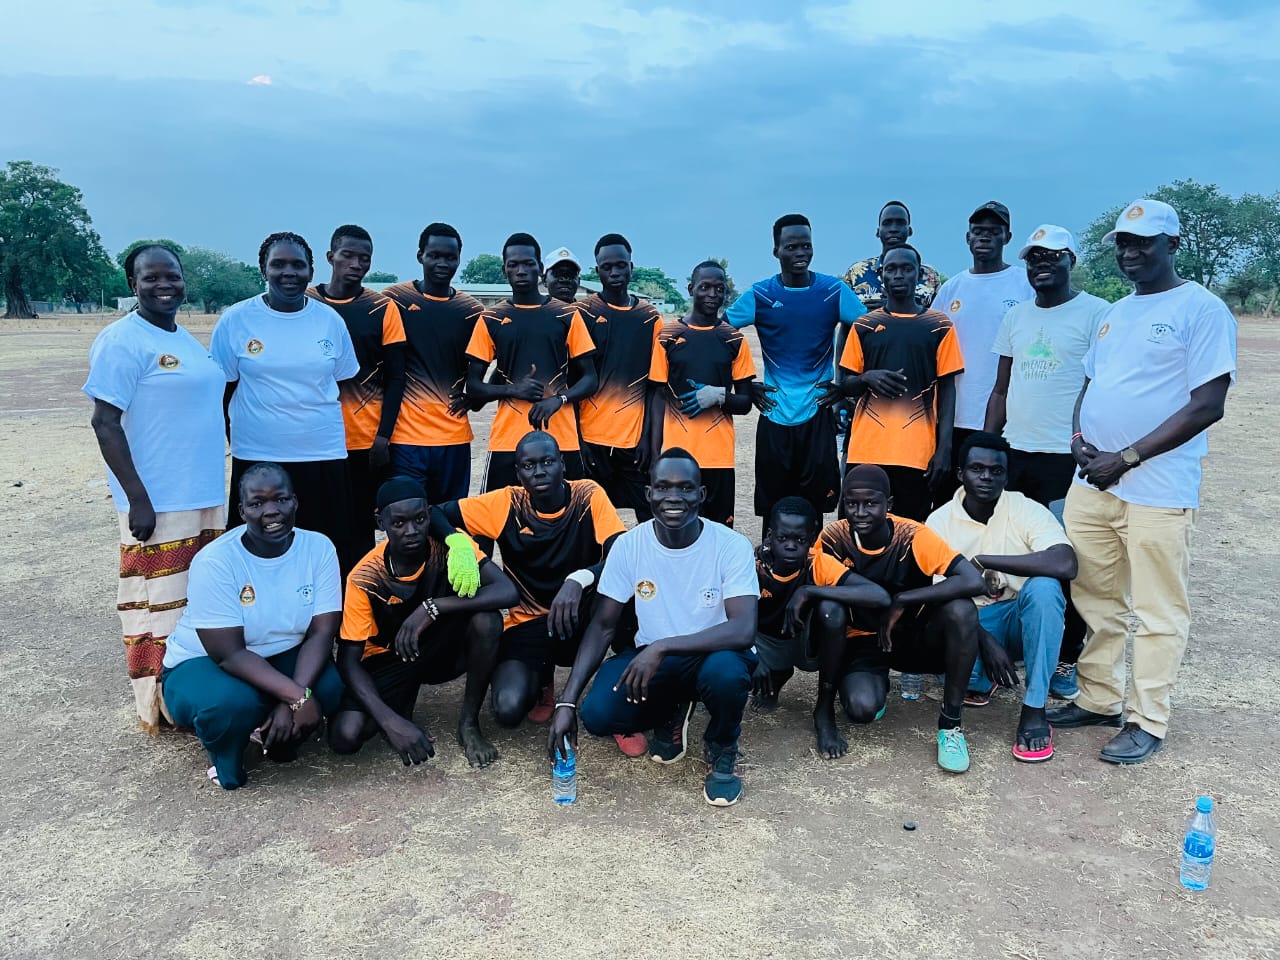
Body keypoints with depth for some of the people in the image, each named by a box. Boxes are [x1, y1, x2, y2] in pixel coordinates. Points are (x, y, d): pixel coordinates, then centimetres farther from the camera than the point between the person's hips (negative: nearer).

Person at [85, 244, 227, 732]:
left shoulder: (187, 339, 13)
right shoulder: (122, 340, -11)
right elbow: (105, 422, -15)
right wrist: (137, 498, -20)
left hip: (204, 496, 8)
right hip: (158, 502, -8)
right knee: (160, 604, 1)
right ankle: (160, 707, 14)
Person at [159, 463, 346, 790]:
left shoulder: (319, 548, -13)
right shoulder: (215, 562, -24)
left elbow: (321, 634, -15)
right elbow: (230, 654, -27)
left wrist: (291, 703, -30)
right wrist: (298, 697, -35)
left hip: (282, 659, 3)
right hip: (204, 663, -3)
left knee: (331, 686, -28)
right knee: (232, 702, -37)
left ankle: (277, 737, 6)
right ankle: (227, 763, -1)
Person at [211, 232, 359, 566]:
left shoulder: (331, 320, 3)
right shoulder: (236, 320, -2)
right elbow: (221, 392, 4)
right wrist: (229, 440, 2)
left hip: (324, 457, 1)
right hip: (257, 458, -1)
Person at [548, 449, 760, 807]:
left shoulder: (732, 546, -19)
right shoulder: (629, 544, -11)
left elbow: (743, 630, -30)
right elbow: (603, 626, -7)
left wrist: (662, 647, -38)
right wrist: (567, 701, -16)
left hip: (711, 655, -2)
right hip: (650, 658, 3)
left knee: (726, 671, -38)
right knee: (597, 714, -24)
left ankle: (721, 749, -1)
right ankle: (670, 713, 13)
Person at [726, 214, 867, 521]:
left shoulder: (834, 291, -1)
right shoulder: (760, 295, -2)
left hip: (818, 414, 0)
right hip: (774, 415, 0)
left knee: (817, 503, 4)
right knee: (772, 507, 7)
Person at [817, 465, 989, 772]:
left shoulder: (913, 536, -21)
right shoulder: (834, 538, -16)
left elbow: (973, 581, -32)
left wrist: (902, 600, -33)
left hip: (915, 637, 1)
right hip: (863, 642, -1)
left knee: (961, 610, -31)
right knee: (862, 707, -33)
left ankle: (950, 725, -14)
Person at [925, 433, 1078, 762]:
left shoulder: (1028, 510, -12)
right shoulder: (940, 520, -6)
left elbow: (1065, 565, -31)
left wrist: (983, 560, -29)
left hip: (1019, 620, -1)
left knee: (1043, 587, -33)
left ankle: (1034, 711, -22)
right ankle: (980, 678, 9)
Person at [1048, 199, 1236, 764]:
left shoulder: (1201, 309, -7)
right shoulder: (1116, 312, 16)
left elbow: (1208, 404, -14)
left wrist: (1126, 458, -17)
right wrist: (1078, 438, 0)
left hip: (1157, 490, -7)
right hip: (1091, 483, 7)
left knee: (1157, 611, 3)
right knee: (1095, 600, 14)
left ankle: (1146, 722, 14)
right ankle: (1099, 700, 27)